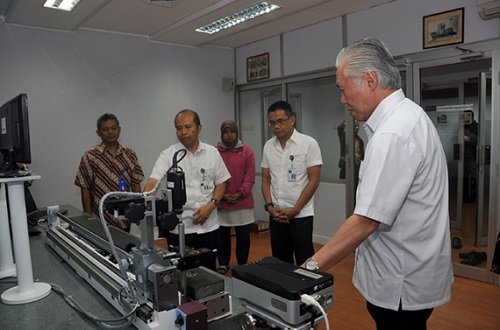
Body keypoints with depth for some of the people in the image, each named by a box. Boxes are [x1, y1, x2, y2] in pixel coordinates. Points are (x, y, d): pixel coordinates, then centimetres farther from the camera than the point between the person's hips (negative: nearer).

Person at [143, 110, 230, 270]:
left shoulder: (212, 152, 2)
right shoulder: (168, 155, -5)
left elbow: (221, 183, 7)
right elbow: (153, 182, -16)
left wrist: (211, 205, -9)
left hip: (208, 225, 2)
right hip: (179, 227, -2)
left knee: (208, 269, 14)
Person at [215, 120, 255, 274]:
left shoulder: (247, 151, 1)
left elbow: (250, 178, -2)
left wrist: (240, 194, -14)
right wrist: (221, 195, -12)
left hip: (243, 202, 0)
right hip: (221, 203, 0)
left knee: (243, 236, 9)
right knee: (222, 235, 10)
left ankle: (242, 264, 26)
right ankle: (223, 264, 27)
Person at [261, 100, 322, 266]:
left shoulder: (309, 144, -8)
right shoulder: (268, 146, 5)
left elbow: (314, 181, -10)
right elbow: (266, 179, 10)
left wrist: (295, 210, -13)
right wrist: (269, 206, -4)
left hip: (301, 215, -4)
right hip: (276, 215, 4)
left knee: (304, 262, 4)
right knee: (281, 262, 14)